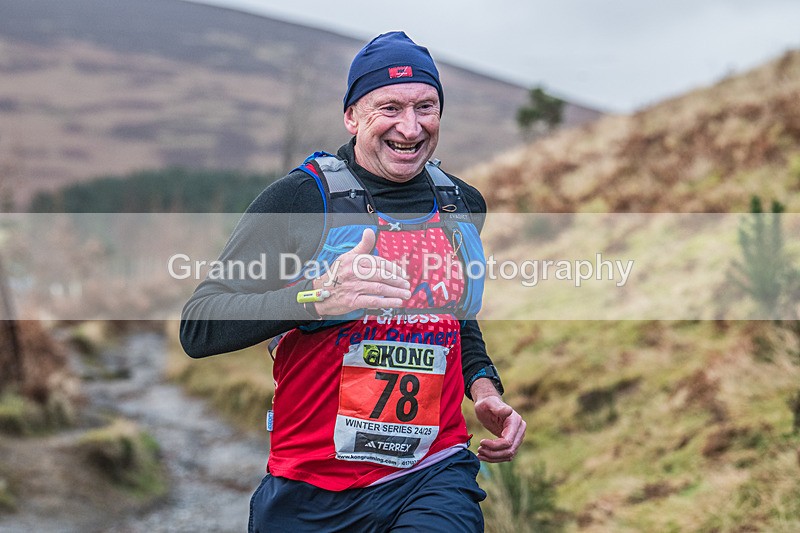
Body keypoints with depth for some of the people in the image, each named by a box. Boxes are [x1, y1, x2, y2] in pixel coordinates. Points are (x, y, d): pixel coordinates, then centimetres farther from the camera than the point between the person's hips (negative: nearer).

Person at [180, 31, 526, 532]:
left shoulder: (464, 204, 9)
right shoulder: (300, 198, -7)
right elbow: (198, 327, -14)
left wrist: (484, 388, 10)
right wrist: (317, 297, -27)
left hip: (432, 477, 2)